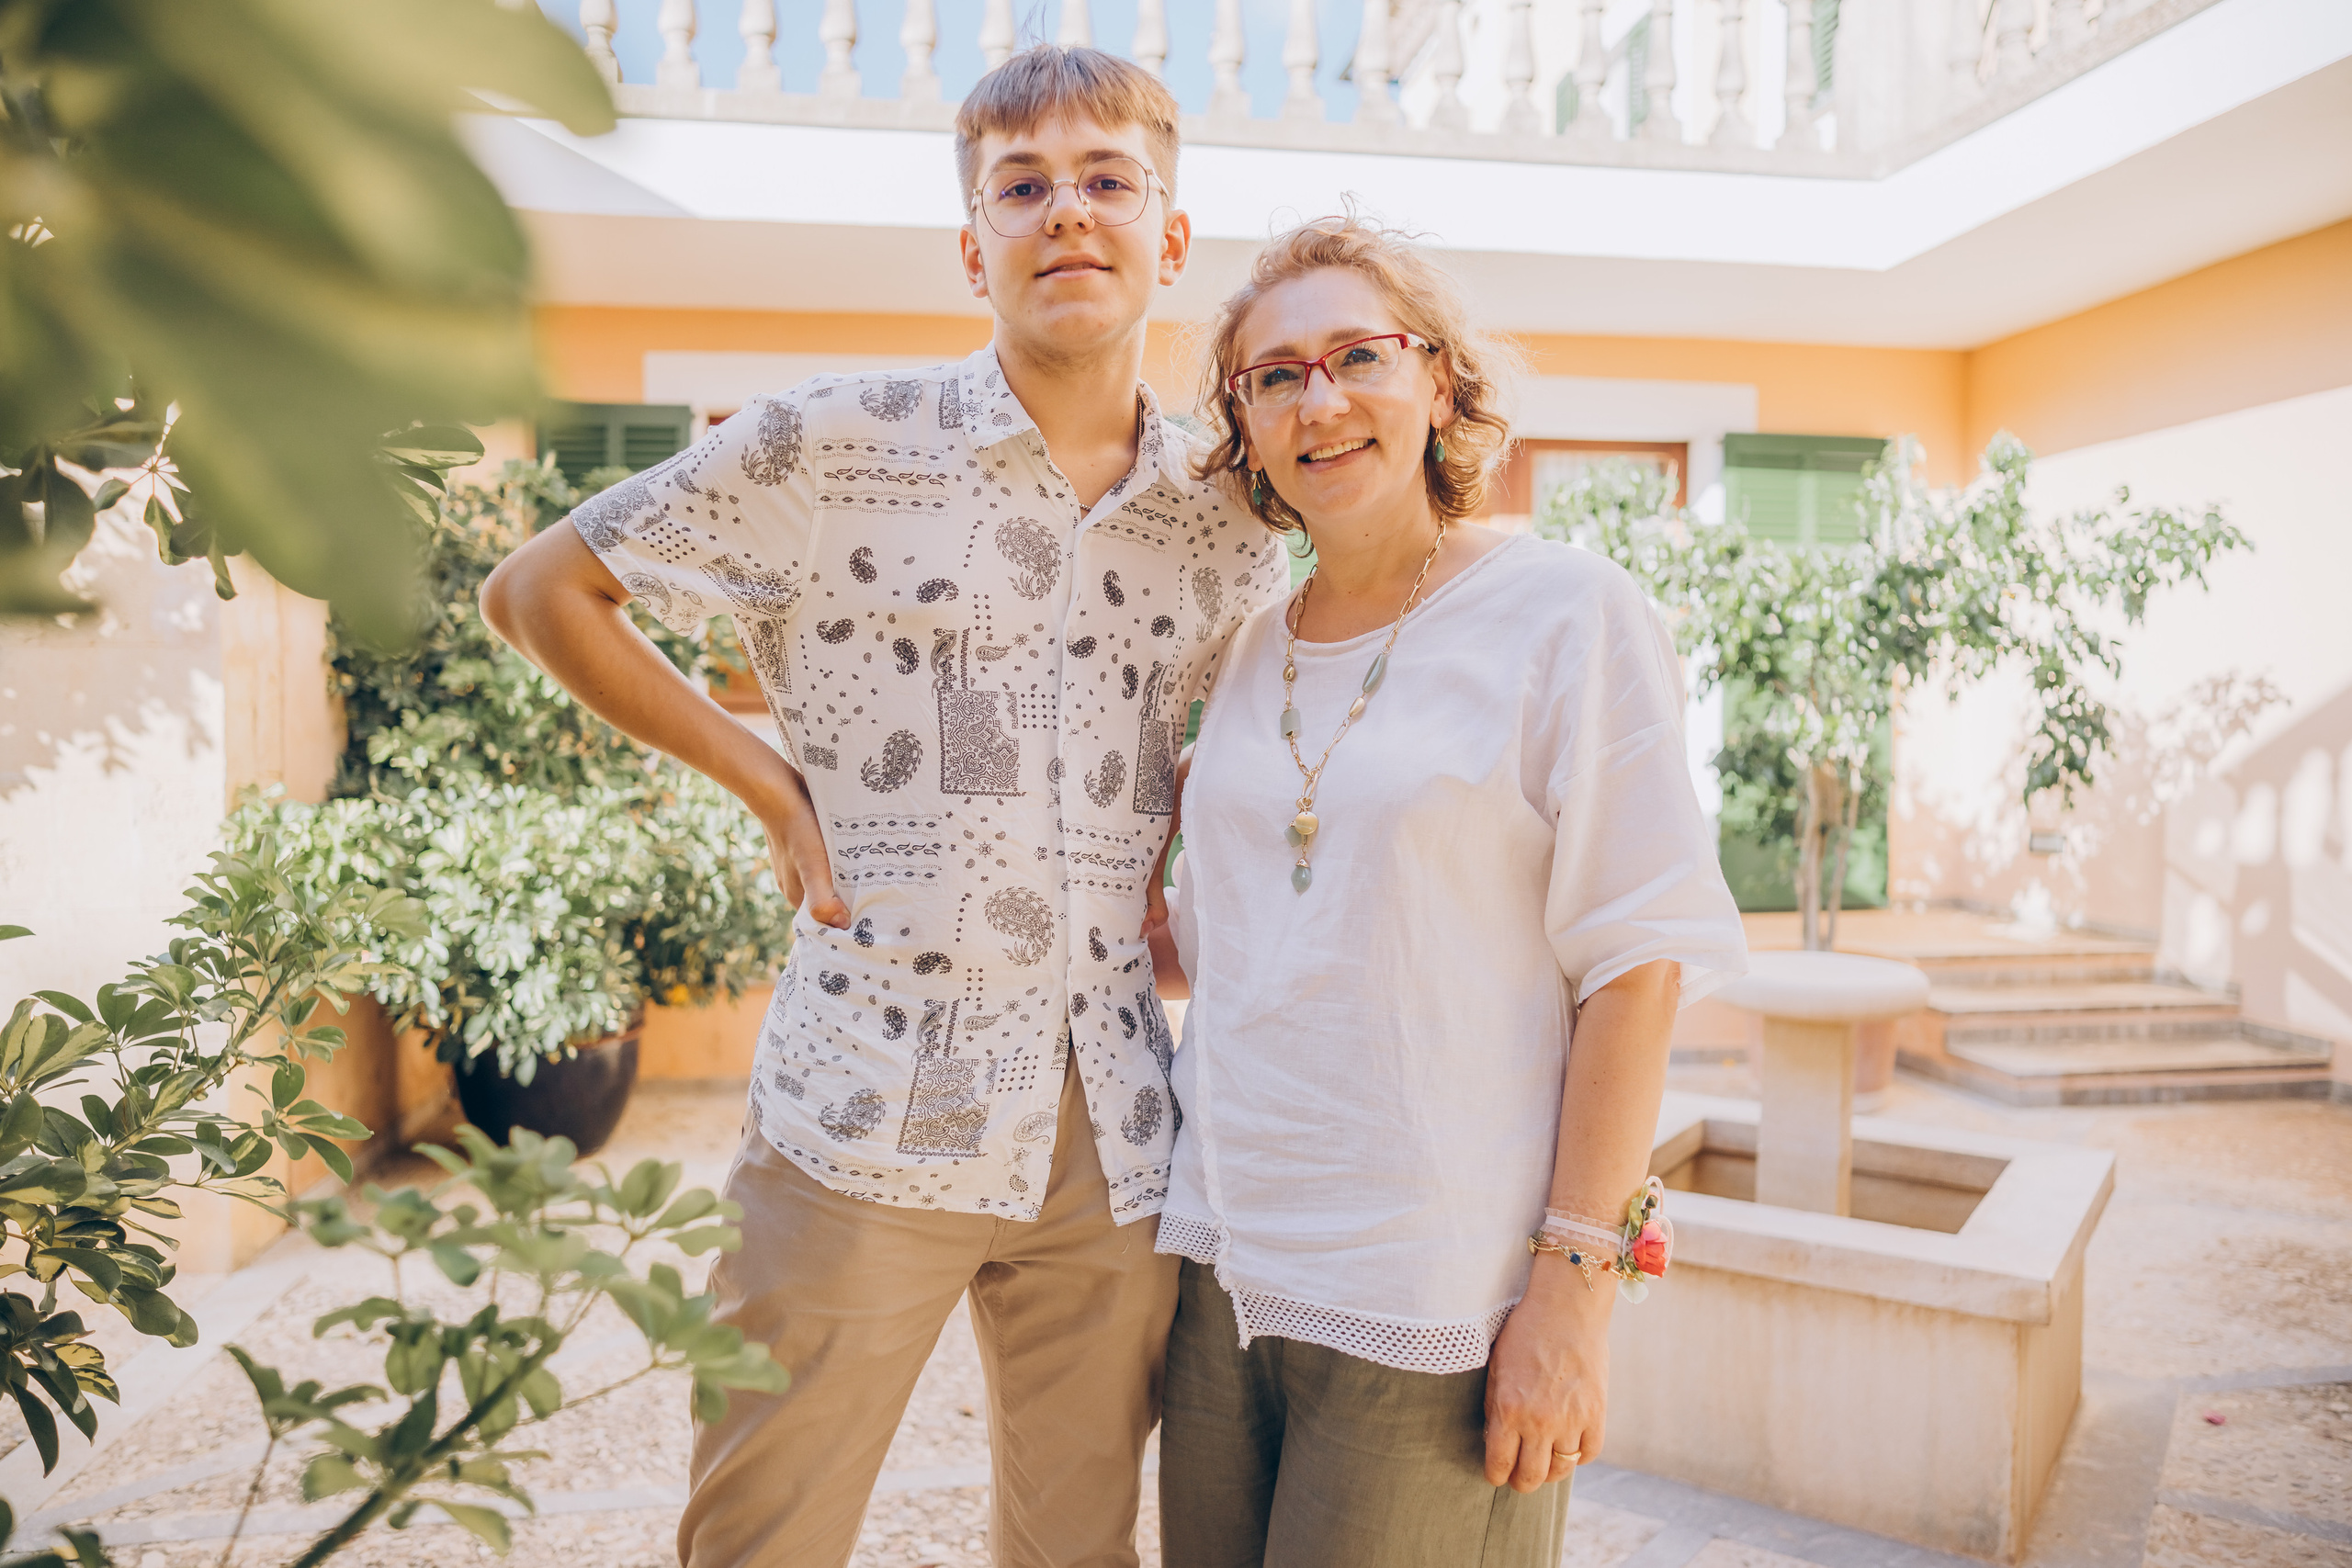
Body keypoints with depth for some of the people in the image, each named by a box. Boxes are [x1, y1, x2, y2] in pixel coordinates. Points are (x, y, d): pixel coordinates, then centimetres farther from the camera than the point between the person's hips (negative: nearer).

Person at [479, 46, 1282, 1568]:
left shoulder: (1231, 530, 7)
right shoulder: (835, 445, -5)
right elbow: (539, 590, 4)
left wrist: (1181, 877, 6)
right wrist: (770, 781, -4)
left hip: (1117, 1140, 4)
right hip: (870, 1121, -3)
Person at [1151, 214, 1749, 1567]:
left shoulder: (1567, 615, -7)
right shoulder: (1255, 652, 10)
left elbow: (1638, 962, -11)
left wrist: (1574, 1285, -14)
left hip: (1434, 1304, -5)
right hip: (1223, 1260, 6)